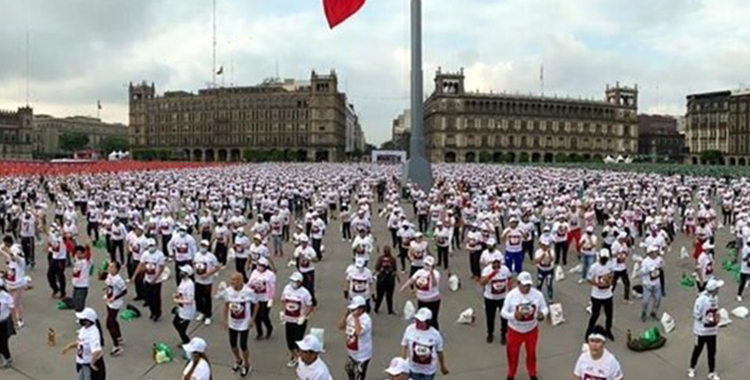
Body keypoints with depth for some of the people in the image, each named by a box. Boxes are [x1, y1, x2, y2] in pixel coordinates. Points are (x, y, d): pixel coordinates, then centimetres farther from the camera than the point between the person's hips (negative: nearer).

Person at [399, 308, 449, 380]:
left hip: (429, 369, 0)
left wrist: (443, 367, 10)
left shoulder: (435, 334, -16)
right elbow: (404, 346, -5)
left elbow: (439, 351, -2)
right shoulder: (410, 329, -17)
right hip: (413, 367, 1)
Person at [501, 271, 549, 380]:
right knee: (513, 354, 13)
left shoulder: (537, 294, -14)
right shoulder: (511, 295, -20)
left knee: (531, 353, 21)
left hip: (532, 330, 2)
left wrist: (543, 314, -27)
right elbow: (503, 312, -15)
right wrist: (514, 315, -35)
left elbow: (544, 308, -3)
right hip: (515, 330, -2)